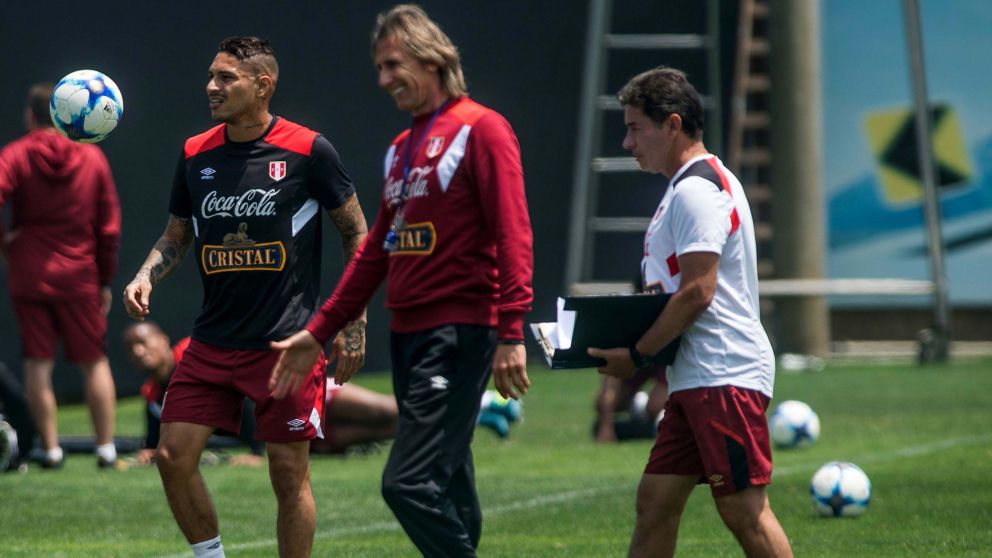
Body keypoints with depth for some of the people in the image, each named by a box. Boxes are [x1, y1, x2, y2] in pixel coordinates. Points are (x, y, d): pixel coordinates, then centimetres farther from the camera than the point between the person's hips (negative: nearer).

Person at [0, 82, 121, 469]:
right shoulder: (92, 158, 3)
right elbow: (109, 227, 5)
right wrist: (105, 280, 12)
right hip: (79, 277, 2)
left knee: (37, 363, 4)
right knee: (94, 362, 10)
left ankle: (51, 448, 2)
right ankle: (106, 447, 7)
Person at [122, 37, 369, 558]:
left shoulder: (308, 150, -7)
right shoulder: (195, 154, 6)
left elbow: (356, 232, 2)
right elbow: (176, 235, 18)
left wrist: (354, 323, -2)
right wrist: (145, 276, -3)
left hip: (288, 340, -4)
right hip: (213, 339, 4)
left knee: (289, 474, -1)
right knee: (174, 455, -5)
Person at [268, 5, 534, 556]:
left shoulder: (480, 129, -6)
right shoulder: (400, 149, 19)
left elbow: (513, 236, -13)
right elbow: (376, 251, 24)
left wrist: (511, 333, -20)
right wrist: (318, 332, 21)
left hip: (459, 336, -8)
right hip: (407, 335, 8)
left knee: (410, 484, -17)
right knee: (447, 499, 8)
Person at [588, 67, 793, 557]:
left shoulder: (696, 191, -13)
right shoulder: (692, 184, 20)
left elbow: (697, 292, -19)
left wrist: (638, 355, -13)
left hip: (724, 375, -11)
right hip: (695, 379, 11)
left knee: (743, 511, -10)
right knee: (654, 504, 7)